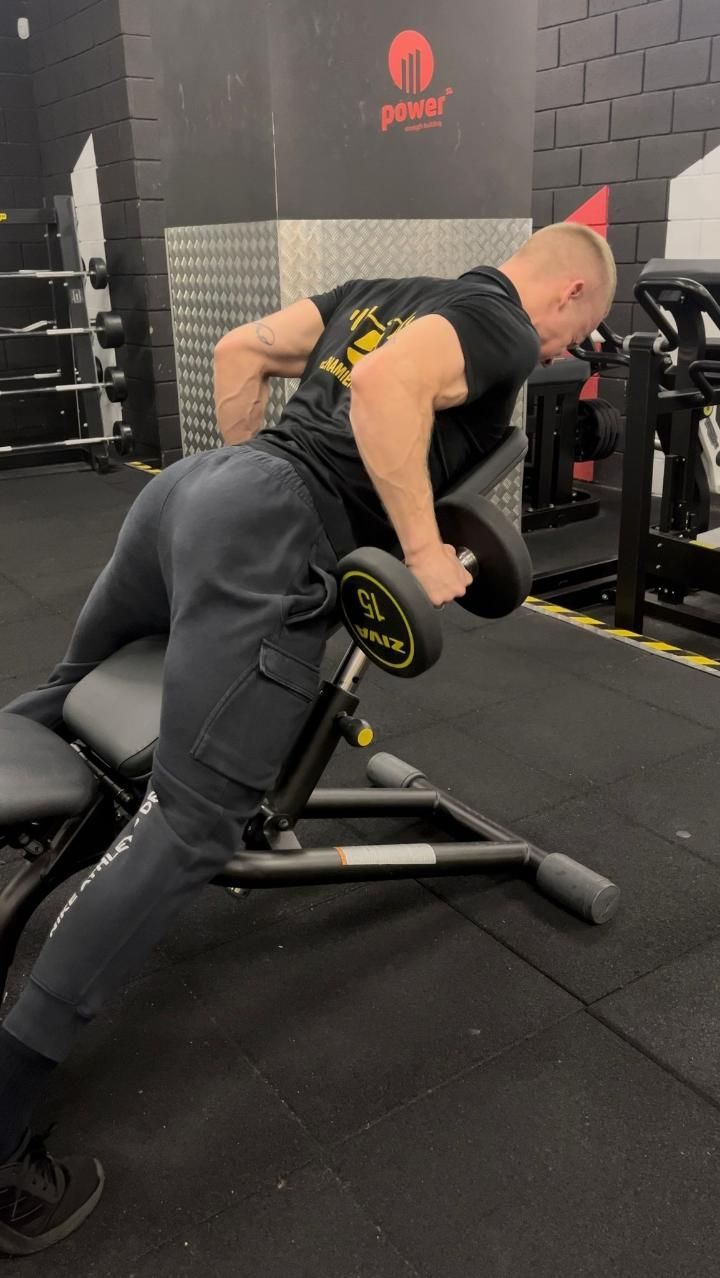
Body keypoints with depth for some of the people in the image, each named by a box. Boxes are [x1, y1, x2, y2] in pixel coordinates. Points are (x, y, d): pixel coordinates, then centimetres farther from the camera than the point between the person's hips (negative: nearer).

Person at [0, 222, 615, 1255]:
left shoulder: (386, 293, 28)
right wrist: (425, 554, -12)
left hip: (192, 483, 10)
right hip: (269, 535, -9)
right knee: (192, 825, -14)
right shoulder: (506, 328, 2)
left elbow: (241, 350, 27)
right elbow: (383, 387, -19)